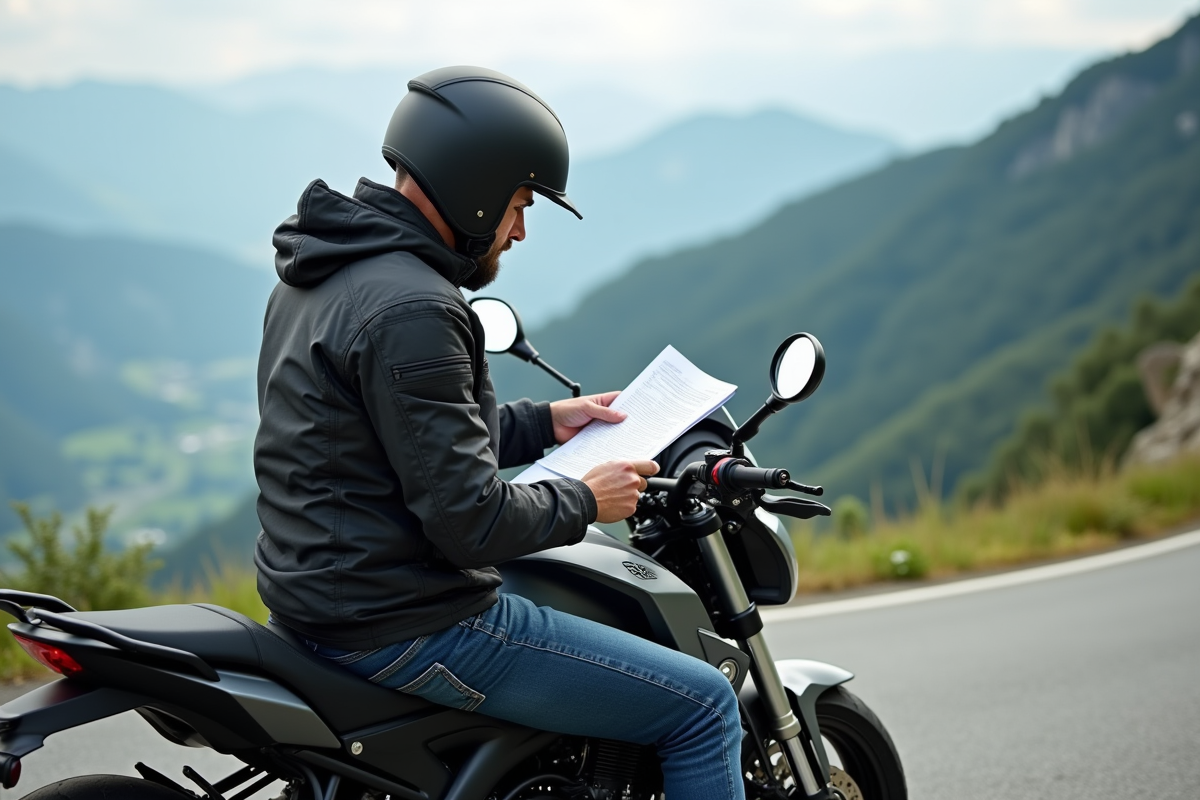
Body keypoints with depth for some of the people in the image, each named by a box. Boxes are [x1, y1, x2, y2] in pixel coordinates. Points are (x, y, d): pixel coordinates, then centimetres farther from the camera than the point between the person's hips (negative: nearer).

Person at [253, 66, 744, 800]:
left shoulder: (323, 276, 10)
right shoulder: (411, 311, -22)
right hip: (406, 627, -11)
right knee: (704, 707, -5)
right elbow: (470, 522, -24)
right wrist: (585, 500, -8)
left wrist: (542, 422, 17)